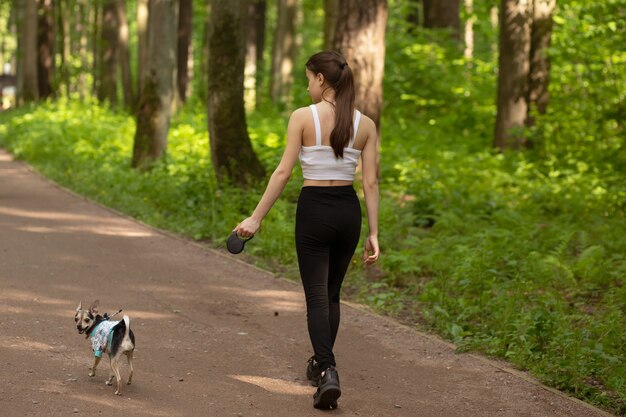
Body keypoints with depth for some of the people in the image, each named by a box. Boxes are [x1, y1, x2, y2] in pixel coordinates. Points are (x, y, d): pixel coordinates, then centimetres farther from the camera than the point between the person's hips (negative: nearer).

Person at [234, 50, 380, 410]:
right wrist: (374, 234, 4)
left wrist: (256, 218, -5)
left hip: (314, 210, -4)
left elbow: (283, 173, -11)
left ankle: (328, 373, -18)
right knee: (332, 294, 20)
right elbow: (371, 182, 0)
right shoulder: (365, 124, 1)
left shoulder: (303, 117, -9)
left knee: (317, 297, -1)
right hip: (349, 211, 4)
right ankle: (321, 364, 33)